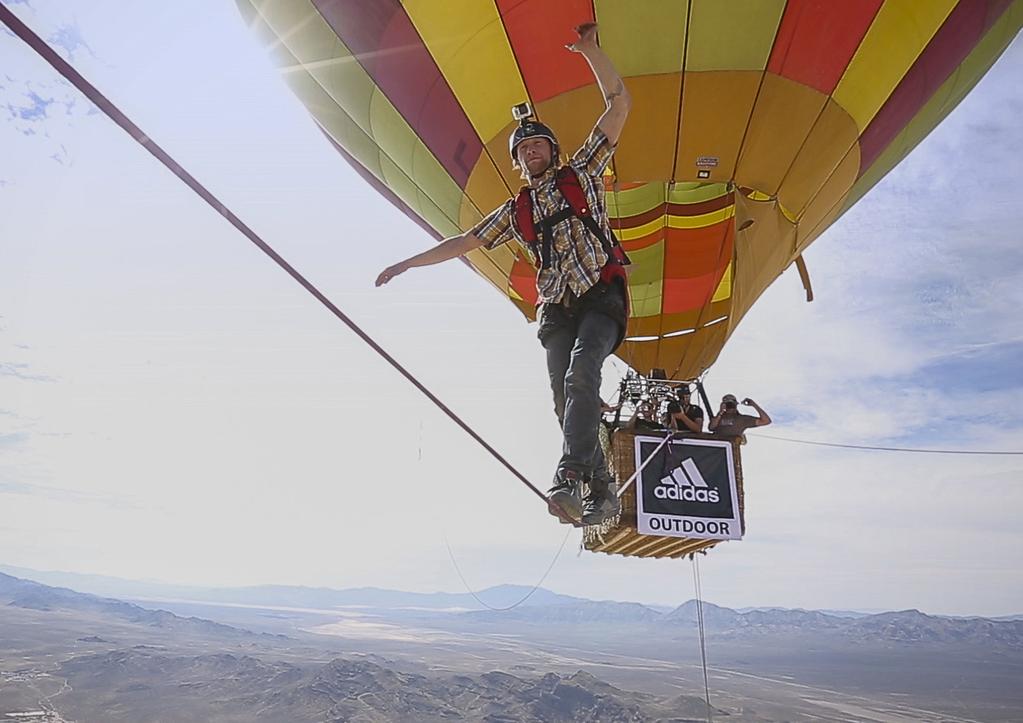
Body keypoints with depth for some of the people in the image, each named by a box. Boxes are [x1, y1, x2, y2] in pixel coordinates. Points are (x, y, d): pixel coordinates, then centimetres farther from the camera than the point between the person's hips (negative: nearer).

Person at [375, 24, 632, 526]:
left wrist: (589, 50, 1)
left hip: (601, 297, -4)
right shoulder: (515, 212, 20)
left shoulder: (581, 172, 12)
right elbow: (465, 242, 23)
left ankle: (569, 475, -35)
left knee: (580, 375, -27)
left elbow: (619, 104, 8)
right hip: (557, 309, 4)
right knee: (565, 399, -6)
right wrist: (408, 263, 21)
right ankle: (602, 491, 2)